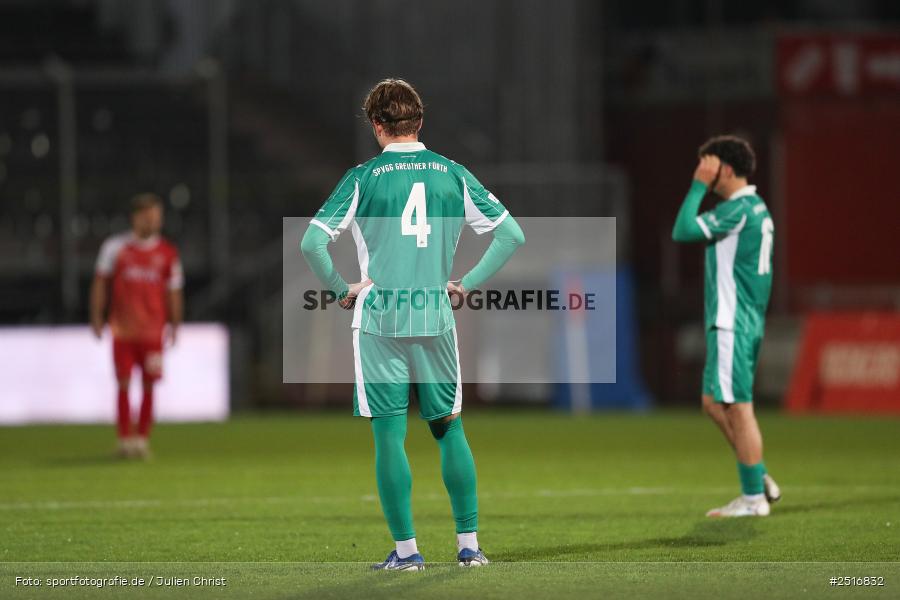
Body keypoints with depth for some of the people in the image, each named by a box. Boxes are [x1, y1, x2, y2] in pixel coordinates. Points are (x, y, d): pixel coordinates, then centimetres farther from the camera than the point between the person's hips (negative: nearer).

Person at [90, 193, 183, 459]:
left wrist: (174, 325, 6)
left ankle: (142, 438, 7)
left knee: (149, 385, -1)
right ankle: (125, 439, 4)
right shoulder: (115, 246, 2)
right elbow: (101, 284, 8)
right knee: (124, 384, -2)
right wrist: (97, 318, 3)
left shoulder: (167, 253, 5)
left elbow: (173, 292, 10)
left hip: (153, 330, 1)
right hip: (122, 327, -1)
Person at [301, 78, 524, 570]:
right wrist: (468, 284, 10)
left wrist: (341, 290, 2)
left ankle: (406, 549, 0)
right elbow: (511, 234, 4)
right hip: (436, 318, 3)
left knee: (389, 434, 1)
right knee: (449, 429, 12)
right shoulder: (452, 175, 5)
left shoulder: (363, 178, -3)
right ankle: (469, 544, 11)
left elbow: (312, 242, -11)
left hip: (379, 320, -3)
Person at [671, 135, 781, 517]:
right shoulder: (757, 209, 15)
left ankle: (754, 498, -2)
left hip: (732, 324, -10)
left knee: (738, 408, -5)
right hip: (748, 321, 10)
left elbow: (683, 231, -21)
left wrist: (699, 185, -15)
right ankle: (759, 480, 17)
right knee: (714, 403, 15)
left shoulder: (738, 209, -16)